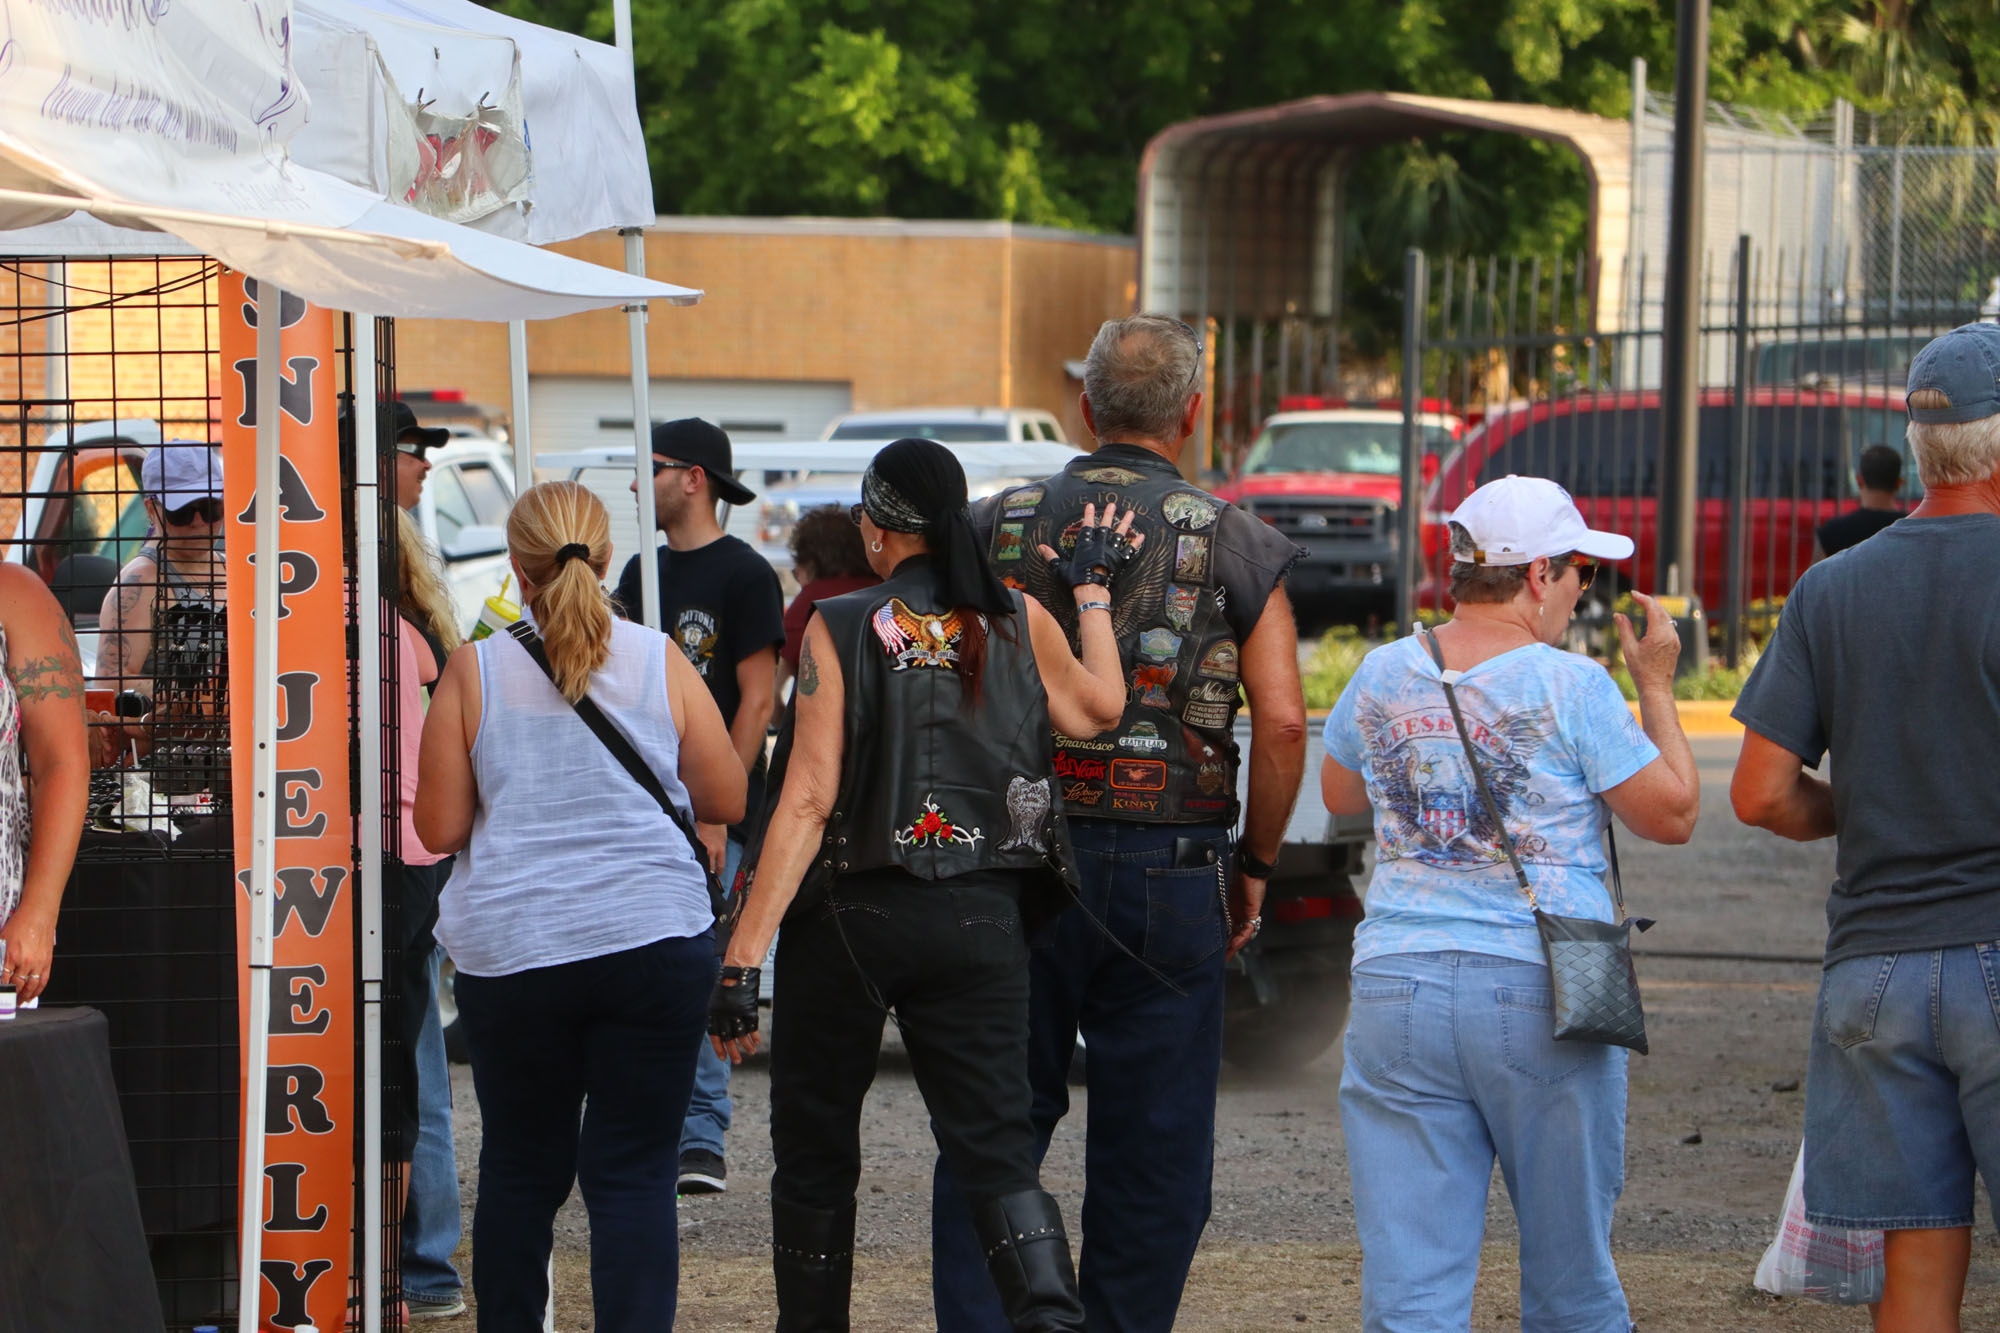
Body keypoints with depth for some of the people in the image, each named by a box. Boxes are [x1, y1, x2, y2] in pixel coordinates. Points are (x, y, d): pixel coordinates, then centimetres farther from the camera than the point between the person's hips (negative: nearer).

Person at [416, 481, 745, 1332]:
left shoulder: (475, 672, -3)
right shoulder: (659, 663, 0)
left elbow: (439, 829, -1)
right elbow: (728, 800, 7)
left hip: (511, 950, 0)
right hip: (654, 942, 0)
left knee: (520, 1169, 14)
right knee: (634, 1175, 0)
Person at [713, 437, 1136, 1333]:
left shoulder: (838, 629, -8)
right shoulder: (1019, 622, 2)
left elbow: (808, 799, -13)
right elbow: (1099, 709, 21)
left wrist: (743, 957, -13)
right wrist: (1093, 589, 34)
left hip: (852, 914, -3)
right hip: (980, 920, 3)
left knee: (816, 1154, 14)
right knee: (996, 1149, 2)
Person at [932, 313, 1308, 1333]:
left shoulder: (994, 529, 3)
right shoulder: (1236, 544, 0)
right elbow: (1283, 722, -7)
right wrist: (1255, 865, 4)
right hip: (1170, 882, -1)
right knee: (1152, 1153, 8)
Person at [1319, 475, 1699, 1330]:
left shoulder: (1384, 675, 5)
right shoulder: (1570, 687, -8)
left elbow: (1338, 795, 23)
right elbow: (1673, 815, -2)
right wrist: (1655, 687, 8)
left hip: (1397, 986, 3)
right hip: (1544, 994, -3)